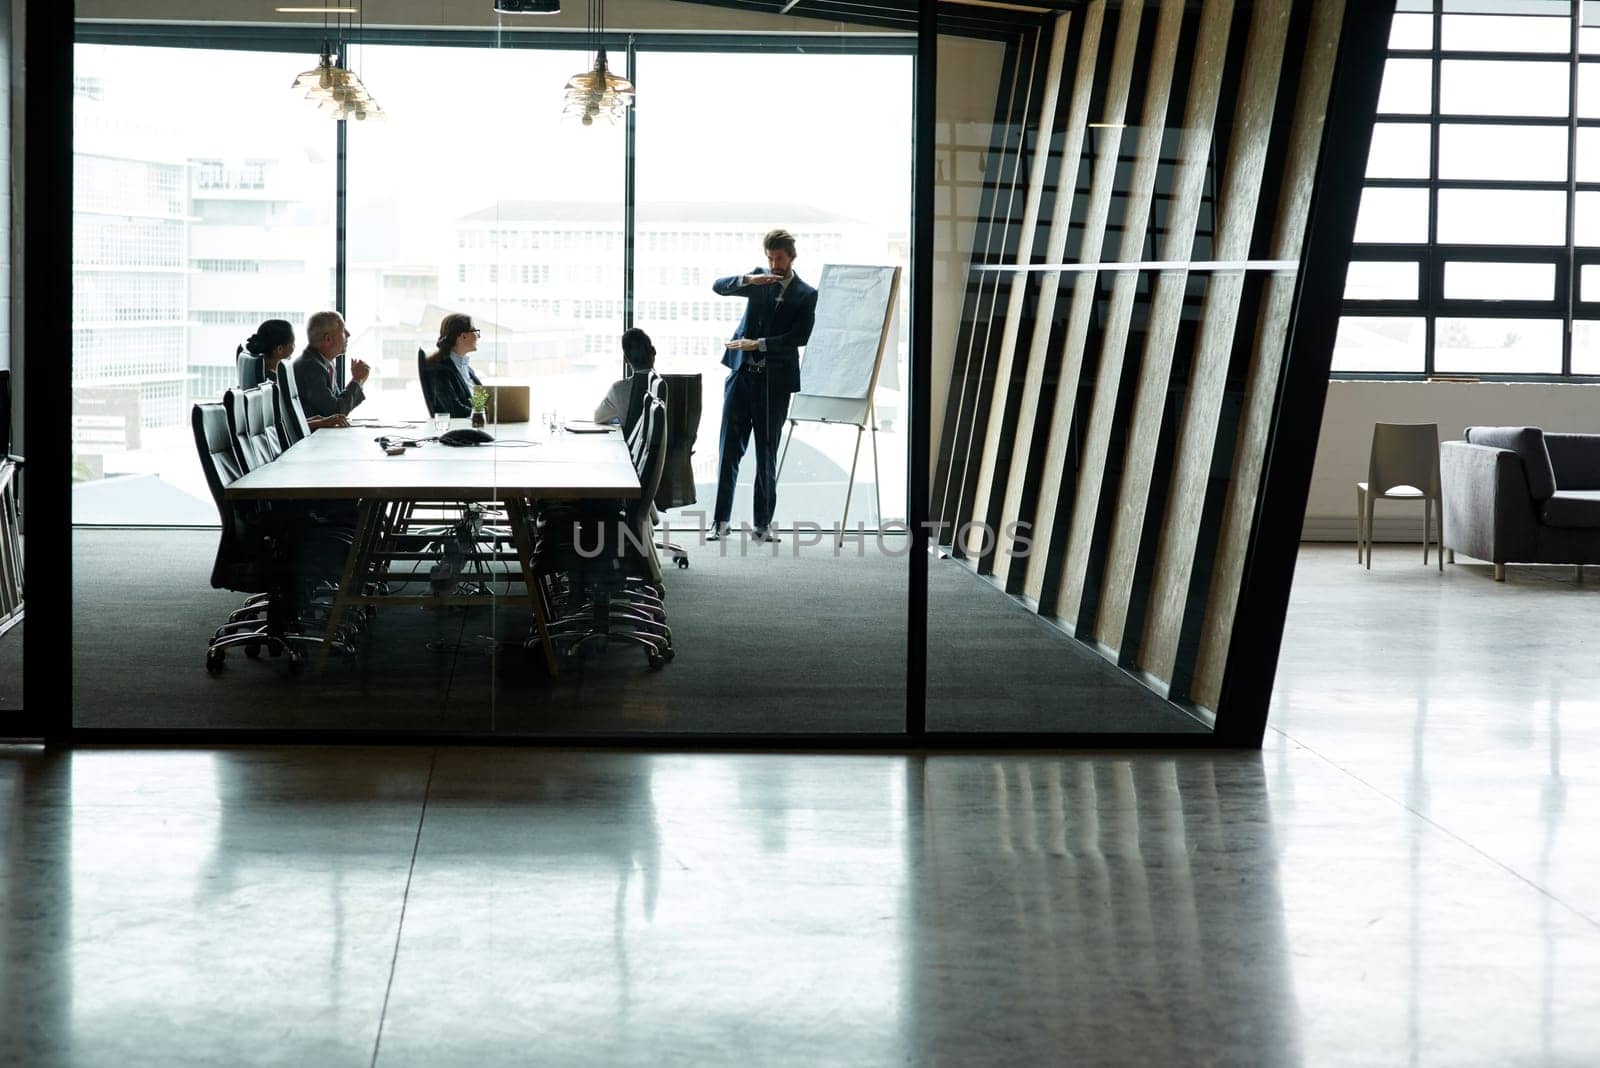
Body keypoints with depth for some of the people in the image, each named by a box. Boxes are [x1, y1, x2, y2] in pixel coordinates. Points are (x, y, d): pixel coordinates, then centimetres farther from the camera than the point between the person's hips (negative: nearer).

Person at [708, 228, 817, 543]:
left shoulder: (805, 295, 2)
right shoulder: (759, 279, 10)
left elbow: (801, 336, -10)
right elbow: (719, 286, -2)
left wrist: (759, 344, -15)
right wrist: (749, 280, -20)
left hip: (775, 380, -2)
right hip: (742, 374, 2)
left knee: (767, 453, 3)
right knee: (730, 448, -2)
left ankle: (763, 523, 8)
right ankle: (720, 521, 0)